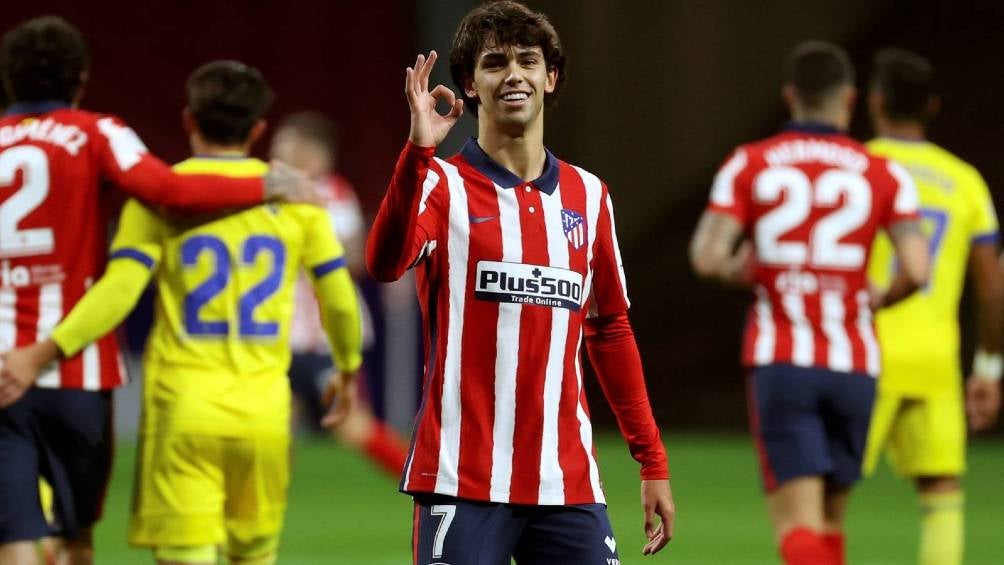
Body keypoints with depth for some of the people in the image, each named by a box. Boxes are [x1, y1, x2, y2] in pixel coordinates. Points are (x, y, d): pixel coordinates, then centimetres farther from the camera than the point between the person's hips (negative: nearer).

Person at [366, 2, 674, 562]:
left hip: (568, 485, 4)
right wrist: (418, 149, -31)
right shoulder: (444, 185, 0)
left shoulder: (588, 195, 13)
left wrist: (653, 463, 15)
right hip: (463, 481, -4)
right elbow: (386, 263, -21)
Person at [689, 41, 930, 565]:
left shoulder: (748, 165, 1)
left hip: (779, 364, -2)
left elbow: (707, 258, -9)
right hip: (853, 366, 2)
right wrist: (881, 300, 13)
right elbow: (916, 270, -9)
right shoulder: (883, 174, 2)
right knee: (829, 517, 18)